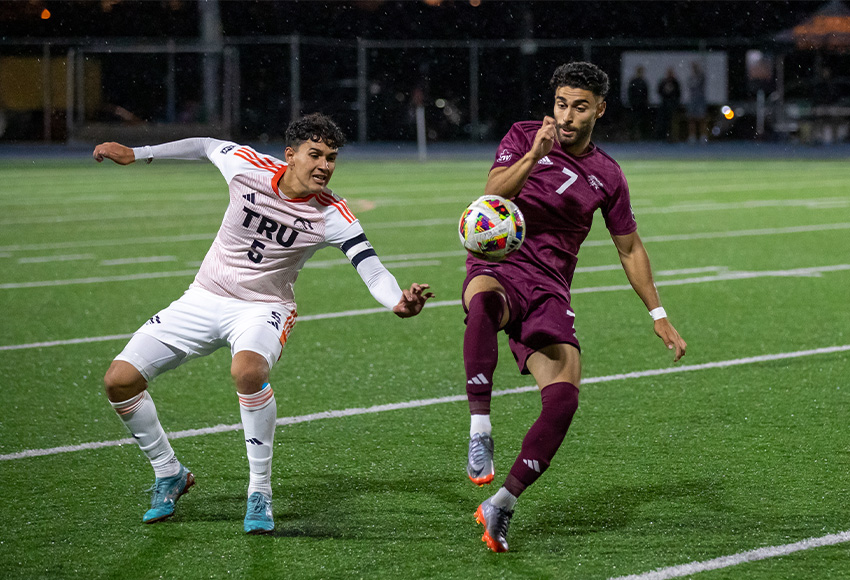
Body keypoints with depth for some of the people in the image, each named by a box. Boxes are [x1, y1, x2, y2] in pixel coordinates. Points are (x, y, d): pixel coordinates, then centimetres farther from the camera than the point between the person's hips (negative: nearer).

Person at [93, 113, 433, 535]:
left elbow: (372, 269, -26)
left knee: (247, 370, -39)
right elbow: (207, 147, 9)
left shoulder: (332, 215, -17)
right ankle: (169, 476, 18)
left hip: (263, 309, -3)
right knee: (119, 380, -7)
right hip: (203, 299, 3)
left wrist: (398, 302, -47)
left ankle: (260, 492, -23)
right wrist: (137, 154, 16)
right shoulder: (248, 166, -12)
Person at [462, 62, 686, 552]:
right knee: (483, 301, -42)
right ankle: (480, 429, -38)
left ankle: (502, 504, -7)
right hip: (498, 269, -3)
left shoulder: (607, 175, 9)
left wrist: (659, 316, 17)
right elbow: (494, 195, -13)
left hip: (550, 291, 3)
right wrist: (533, 156, -27)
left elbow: (630, 248, 20)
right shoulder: (524, 136, 3)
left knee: (565, 397, -18)